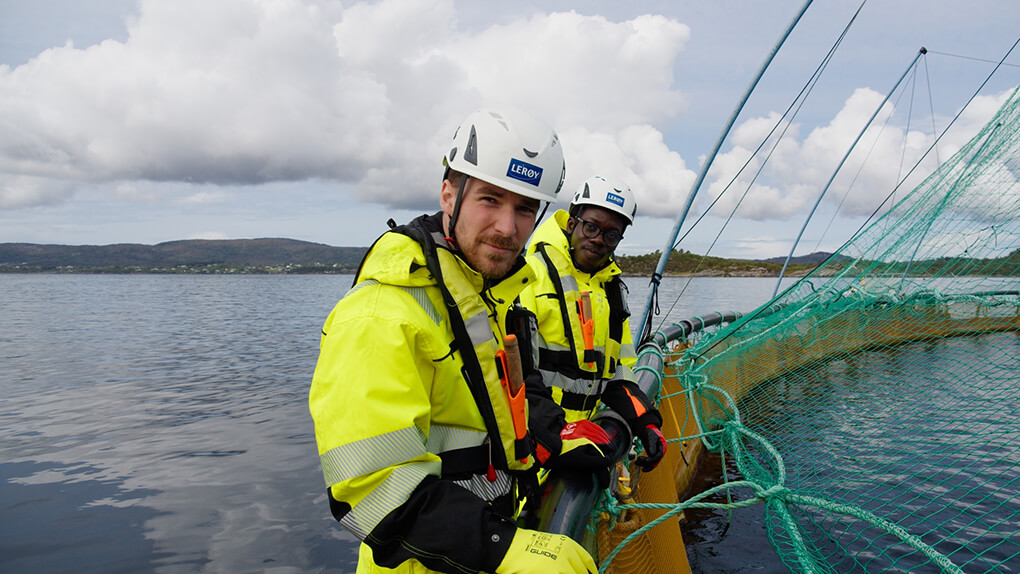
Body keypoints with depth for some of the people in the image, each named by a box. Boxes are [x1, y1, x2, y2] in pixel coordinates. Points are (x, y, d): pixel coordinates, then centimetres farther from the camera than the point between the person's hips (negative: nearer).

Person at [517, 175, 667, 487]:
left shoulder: (612, 289, 16)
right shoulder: (533, 273, -7)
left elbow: (620, 369, 20)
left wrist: (646, 422, 3)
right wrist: (554, 429, -27)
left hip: (582, 429, 6)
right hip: (529, 435, -6)